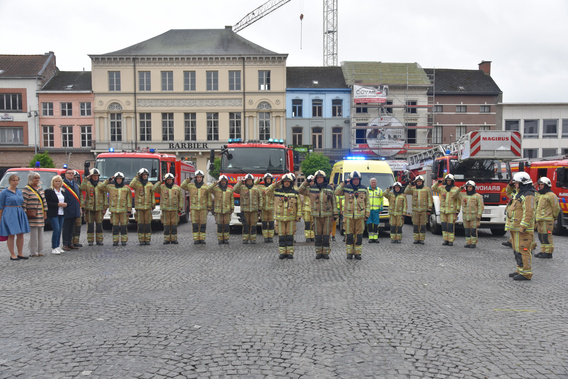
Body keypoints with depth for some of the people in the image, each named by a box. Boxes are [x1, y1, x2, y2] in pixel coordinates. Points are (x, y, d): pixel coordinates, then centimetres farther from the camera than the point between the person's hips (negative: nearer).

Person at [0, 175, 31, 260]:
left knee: (20, 234, 6)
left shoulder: (19, 192, 13)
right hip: (9, 215, -6)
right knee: (11, 235, -4)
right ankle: (12, 255, 3)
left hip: (20, 214, 6)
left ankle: (20, 254, 14)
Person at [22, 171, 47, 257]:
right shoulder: (26, 189, -6)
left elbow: (44, 200, 18)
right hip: (32, 216, -7)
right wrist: (24, 213, -14)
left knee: (40, 232, 8)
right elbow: (23, 202, -10)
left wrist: (45, 212, 14)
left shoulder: (40, 188, 15)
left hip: (40, 215, 7)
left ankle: (40, 251, 14)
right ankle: (33, 252, 0)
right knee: (34, 233, -7)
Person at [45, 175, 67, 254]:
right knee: (56, 229, -11)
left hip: (61, 213, 6)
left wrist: (65, 204, 2)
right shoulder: (49, 191, -4)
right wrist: (58, 204, -16)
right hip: (53, 214, -6)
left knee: (59, 230, 8)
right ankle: (54, 248, -4)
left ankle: (58, 247, 14)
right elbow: (47, 202, -11)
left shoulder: (62, 191, 16)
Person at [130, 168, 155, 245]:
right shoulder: (137, 183, 2)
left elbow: (152, 195, 12)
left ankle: (147, 239, 7)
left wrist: (153, 204, 5)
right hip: (139, 207, -2)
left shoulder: (150, 185, 10)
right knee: (140, 224, -1)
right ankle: (141, 240, 5)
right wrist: (137, 177, -16)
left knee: (148, 224, 1)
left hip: (148, 207, 2)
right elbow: (131, 185, -20)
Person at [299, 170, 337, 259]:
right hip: (316, 215, 1)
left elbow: (333, 202, 10)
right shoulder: (311, 188, 6)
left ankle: (326, 252, 9)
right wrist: (306, 182, 2)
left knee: (326, 235, 1)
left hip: (327, 215, -1)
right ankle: (318, 252, 14)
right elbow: (300, 191, 11)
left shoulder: (330, 188, 7)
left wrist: (335, 214, 6)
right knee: (317, 235, 5)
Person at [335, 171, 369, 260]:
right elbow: (337, 193, -2)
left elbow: (367, 202, 13)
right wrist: (342, 183, -5)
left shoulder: (364, 189, 8)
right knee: (349, 235, 1)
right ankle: (349, 252, 11)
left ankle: (358, 252, 11)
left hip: (360, 216, 1)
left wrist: (367, 214, 8)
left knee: (359, 235, 2)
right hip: (348, 215, -1)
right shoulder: (346, 188, 5)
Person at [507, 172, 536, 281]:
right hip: (516, 228, 11)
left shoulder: (528, 196, -15)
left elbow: (529, 213, -21)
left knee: (523, 250, -8)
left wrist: (523, 227, -24)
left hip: (523, 230, -11)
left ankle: (526, 273, -4)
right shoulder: (520, 195, 18)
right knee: (517, 250, 15)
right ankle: (520, 270, 24)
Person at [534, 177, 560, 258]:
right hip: (540, 220, 9)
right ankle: (543, 251, 18)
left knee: (546, 236, -7)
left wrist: (554, 217, 0)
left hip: (547, 220, -9)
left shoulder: (551, 195, -10)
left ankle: (548, 253, -3)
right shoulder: (539, 195, 18)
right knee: (541, 236, 11)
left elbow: (556, 208, -8)